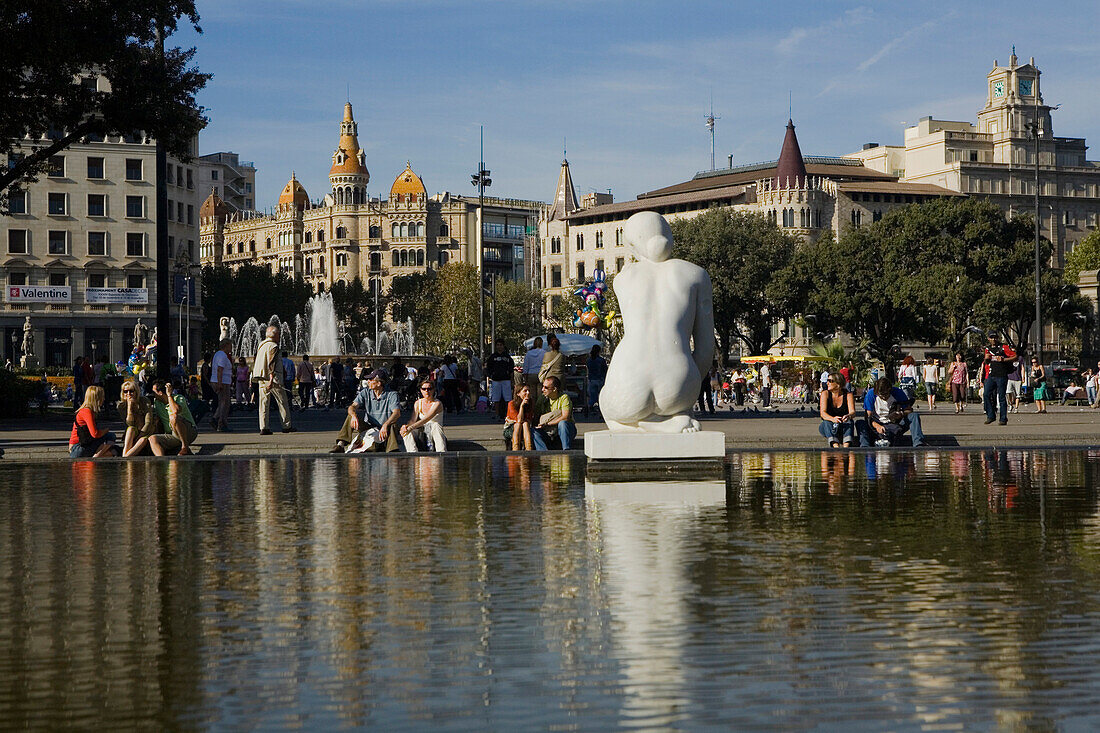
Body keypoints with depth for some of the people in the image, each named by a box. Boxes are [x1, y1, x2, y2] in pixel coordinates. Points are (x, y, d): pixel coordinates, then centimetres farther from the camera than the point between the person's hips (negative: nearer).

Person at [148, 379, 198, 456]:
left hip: (189, 432, -6)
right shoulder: (156, 401, 10)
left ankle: (185, 448, -25)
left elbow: (175, 411, -32)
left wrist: (169, 395, -20)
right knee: (152, 438, -20)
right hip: (173, 436, 6)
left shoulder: (179, 398, -10)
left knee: (173, 417, -33)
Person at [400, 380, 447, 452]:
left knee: (435, 425, -38)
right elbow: (413, 420, -1)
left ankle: (442, 453, -48)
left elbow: (427, 418, -23)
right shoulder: (418, 403, 10)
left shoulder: (437, 403, -8)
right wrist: (406, 426, -26)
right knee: (406, 433, -25)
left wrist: (411, 427, -34)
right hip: (422, 434, 4)